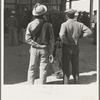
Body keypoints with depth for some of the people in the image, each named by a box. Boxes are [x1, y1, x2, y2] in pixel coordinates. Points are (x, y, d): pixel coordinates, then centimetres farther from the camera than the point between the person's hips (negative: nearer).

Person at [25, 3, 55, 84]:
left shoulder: (30, 24, -5)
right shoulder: (48, 25, -7)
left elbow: (28, 39, -8)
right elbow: (51, 40, -5)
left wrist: (36, 45, -5)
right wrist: (51, 53, 0)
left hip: (34, 49, 1)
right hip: (45, 49, -1)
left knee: (32, 68, 11)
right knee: (43, 69, 7)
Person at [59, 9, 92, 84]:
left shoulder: (64, 24, -14)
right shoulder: (79, 24, -1)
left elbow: (62, 35, -30)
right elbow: (89, 32, -7)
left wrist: (66, 42, -14)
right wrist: (79, 36, -2)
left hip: (67, 48, -4)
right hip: (76, 48, 4)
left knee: (66, 67, 7)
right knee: (75, 67, 17)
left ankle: (66, 83, 11)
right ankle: (77, 82, 25)